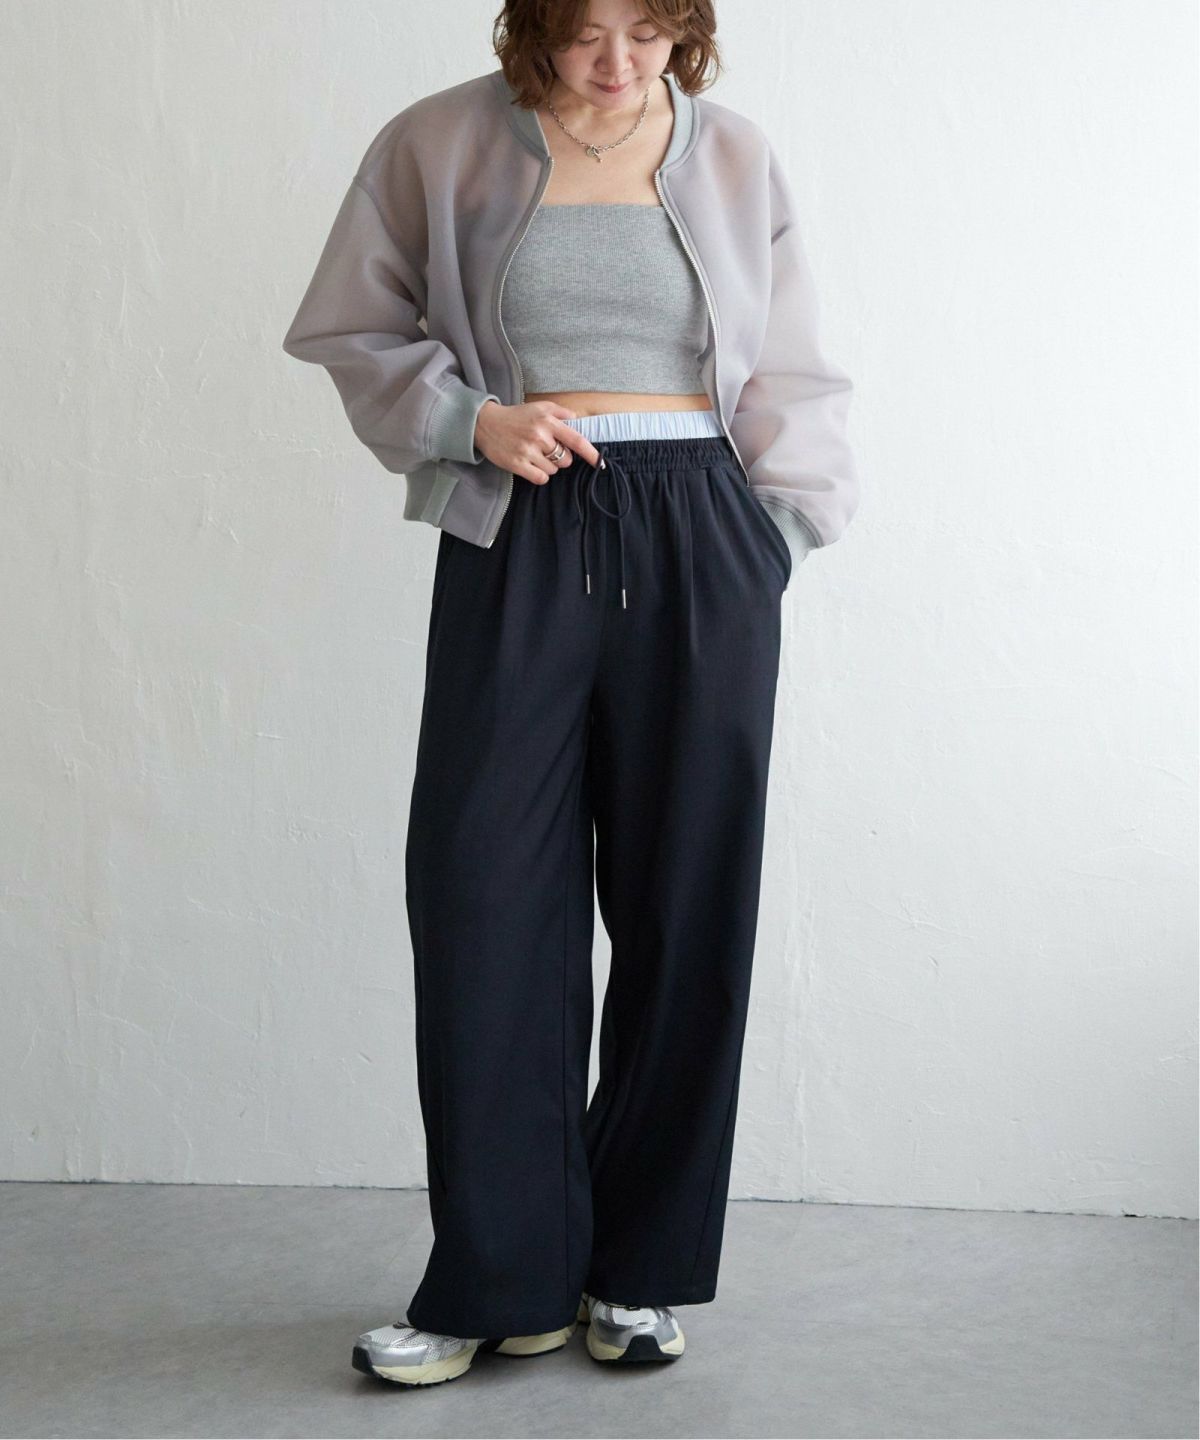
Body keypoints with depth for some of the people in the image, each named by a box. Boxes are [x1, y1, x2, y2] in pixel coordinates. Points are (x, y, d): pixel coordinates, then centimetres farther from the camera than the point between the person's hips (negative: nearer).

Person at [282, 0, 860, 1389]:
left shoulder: (733, 158, 9)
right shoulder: (439, 146, 5)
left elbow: (790, 386, 13)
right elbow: (358, 332, 10)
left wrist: (772, 534, 2)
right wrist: (475, 420, -7)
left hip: (698, 544, 1)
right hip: (515, 542, -1)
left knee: (685, 904, 3)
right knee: (483, 896, -4)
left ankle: (639, 1270, 18)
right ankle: (504, 1281, 10)